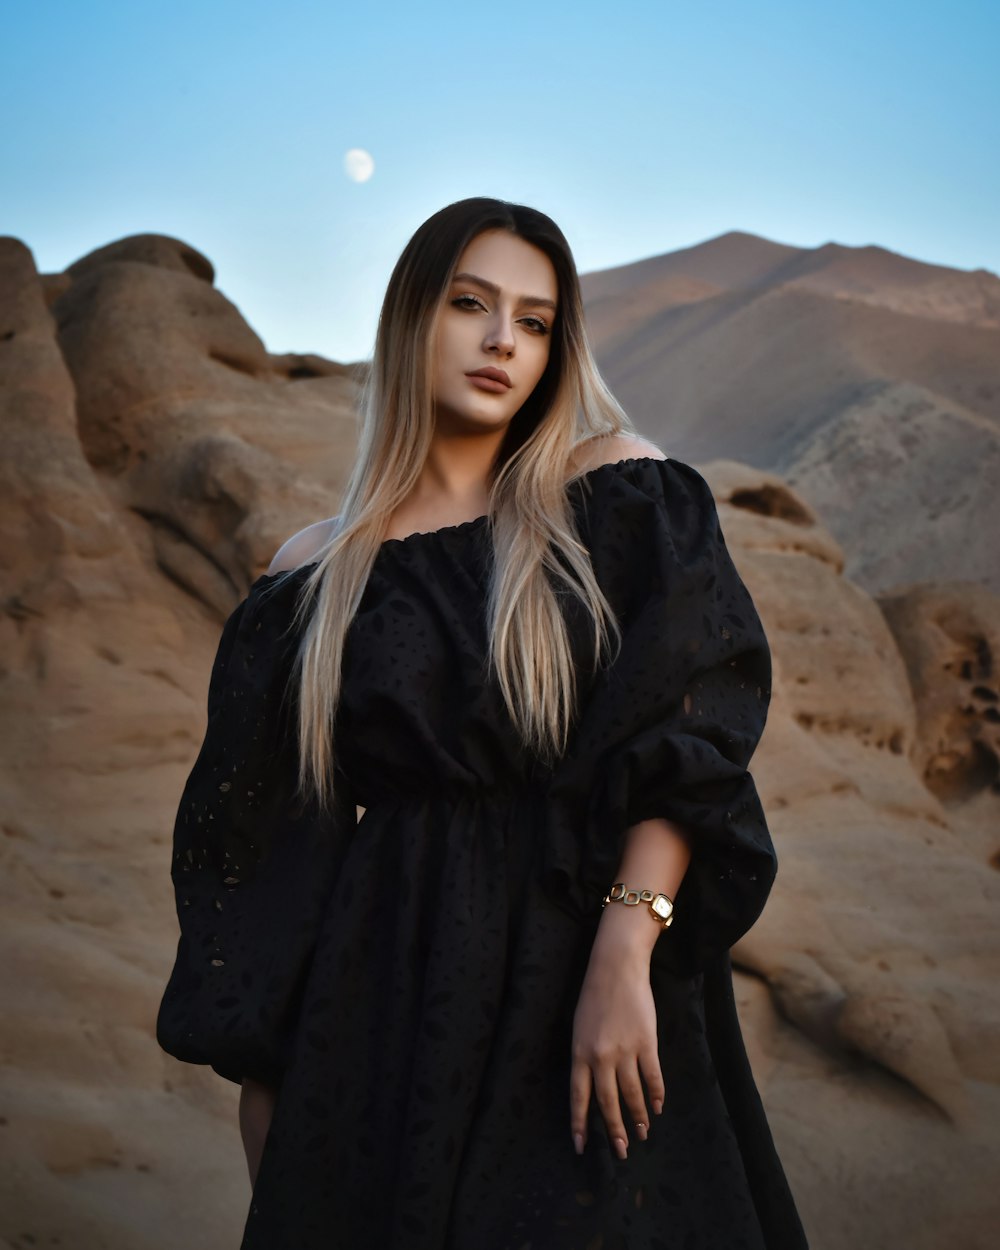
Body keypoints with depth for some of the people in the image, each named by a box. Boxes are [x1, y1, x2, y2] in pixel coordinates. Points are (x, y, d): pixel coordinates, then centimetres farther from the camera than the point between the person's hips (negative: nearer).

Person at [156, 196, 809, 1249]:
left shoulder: (619, 496, 1)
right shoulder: (314, 579, 6)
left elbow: (690, 737, -8)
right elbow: (256, 846, 7)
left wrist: (626, 952, -19)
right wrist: (260, 1082, 3)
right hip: (389, 996, 1)